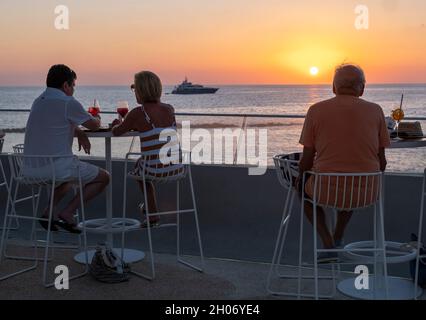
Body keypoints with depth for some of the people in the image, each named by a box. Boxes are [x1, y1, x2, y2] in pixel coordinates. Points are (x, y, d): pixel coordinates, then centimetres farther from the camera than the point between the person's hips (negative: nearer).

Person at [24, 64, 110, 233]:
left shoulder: (39, 101, 16)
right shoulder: (69, 103, -10)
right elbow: (94, 125, 2)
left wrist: (79, 132, 12)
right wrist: (97, 120, 26)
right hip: (58, 167, -8)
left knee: (69, 174, 37)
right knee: (104, 177, 11)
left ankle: (50, 210, 14)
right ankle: (68, 212, -1)